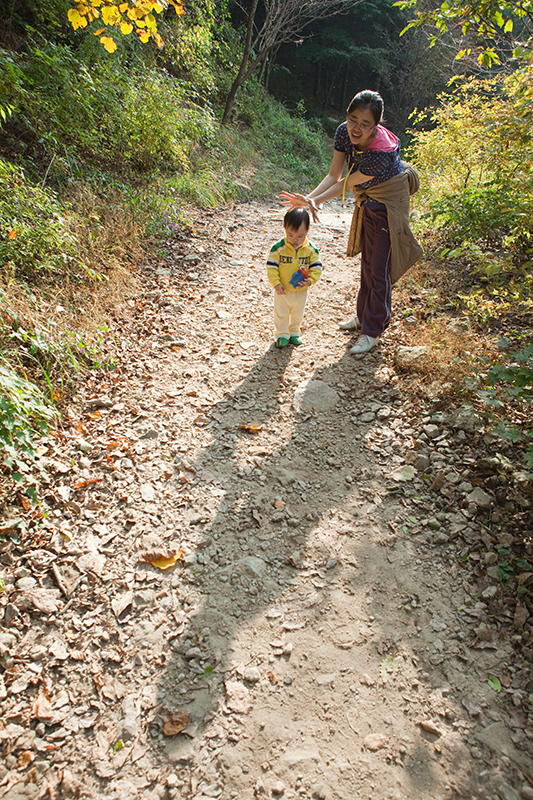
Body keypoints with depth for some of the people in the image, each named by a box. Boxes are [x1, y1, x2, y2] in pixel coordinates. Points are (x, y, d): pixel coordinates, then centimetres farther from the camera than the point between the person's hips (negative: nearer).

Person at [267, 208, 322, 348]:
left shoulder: (311, 249, -11)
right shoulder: (278, 248, -17)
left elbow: (316, 267, -5)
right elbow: (271, 266, -13)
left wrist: (310, 280, -22)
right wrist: (276, 283, -20)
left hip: (300, 291, 2)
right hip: (282, 291, -2)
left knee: (297, 315, 20)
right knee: (281, 314, 12)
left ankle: (294, 333, 42)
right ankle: (282, 335, 31)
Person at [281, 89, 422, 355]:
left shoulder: (381, 153, -36)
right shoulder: (344, 132, -17)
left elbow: (347, 184, -28)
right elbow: (334, 175, -15)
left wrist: (314, 201, -28)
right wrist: (310, 197, -31)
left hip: (388, 205, -7)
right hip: (367, 201, 7)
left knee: (380, 268, -5)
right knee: (367, 261, 19)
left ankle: (372, 332, 8)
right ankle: (363, 316, 36)